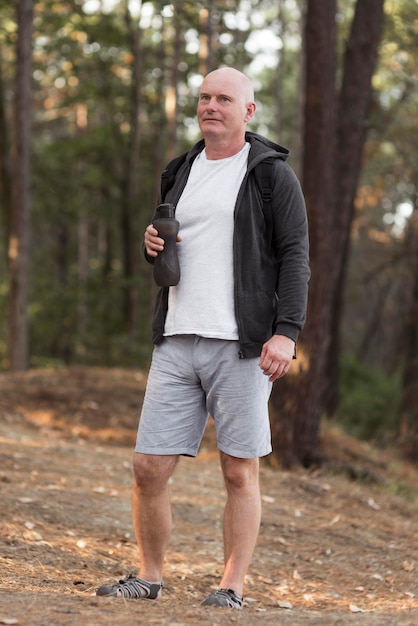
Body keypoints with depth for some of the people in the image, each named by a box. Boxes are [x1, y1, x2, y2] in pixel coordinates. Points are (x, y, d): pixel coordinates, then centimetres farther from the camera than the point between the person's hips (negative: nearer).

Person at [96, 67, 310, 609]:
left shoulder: (272, 174, 0)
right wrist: (152, 246, 4)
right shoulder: (182, 173, 18)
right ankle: (150, 576, 17)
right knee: (149, 467, 2)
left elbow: (294, 257, -5)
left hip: (241, 344, -5)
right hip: (177, 342, 5)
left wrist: (287, 331, -17)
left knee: (240, 471, 0)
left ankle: (232, 586, 8)